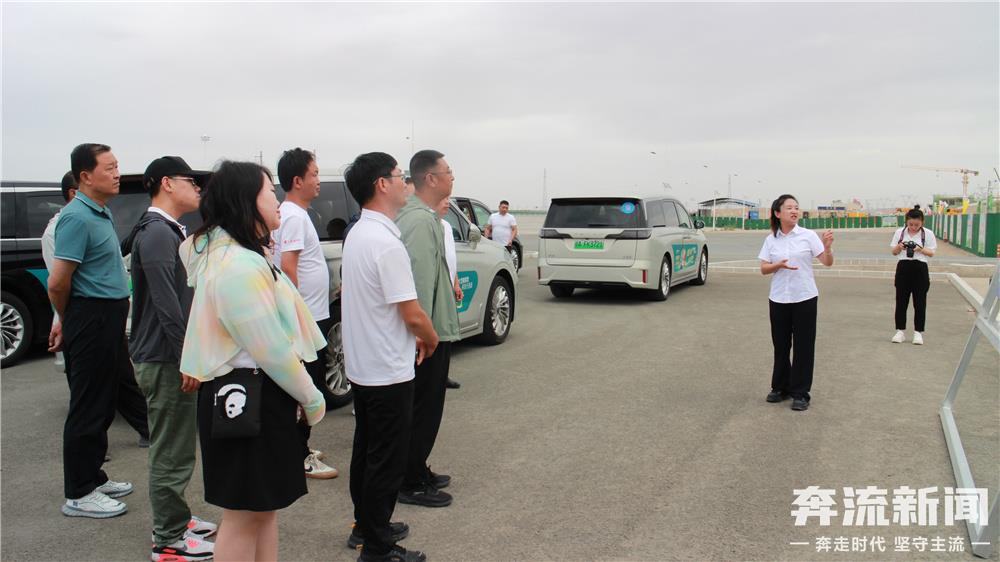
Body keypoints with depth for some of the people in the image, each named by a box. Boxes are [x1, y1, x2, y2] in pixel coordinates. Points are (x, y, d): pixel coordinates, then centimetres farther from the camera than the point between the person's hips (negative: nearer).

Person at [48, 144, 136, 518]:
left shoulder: (102, 213, 13)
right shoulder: (77, 217, -17)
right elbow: (58, 282, -20)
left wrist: (68, 320, 18)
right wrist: (69, 320, -2)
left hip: (108, 321, 9)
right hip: (90, 321, -9)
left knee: (103, 403, 17)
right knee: (88, 407, -2)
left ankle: (93, 478, 29)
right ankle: (79, 494, 9)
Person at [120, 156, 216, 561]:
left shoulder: (170, 231, 16)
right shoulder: (156, 233, -17)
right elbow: (166, 304, -23)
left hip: (171, 356, 11)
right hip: (165, 359, -11)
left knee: (175, 446, 20)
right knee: (171, 452, -1)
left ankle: (175, 519, 33)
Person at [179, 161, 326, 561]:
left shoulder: (230, 253, 12)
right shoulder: (240, 266, -22)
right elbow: (272, 349, -22)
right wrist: (311, 397, -10)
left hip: (255, 395, 11)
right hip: (250, 398, -11)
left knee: (263, 507, 20)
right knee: (243, 514, 3)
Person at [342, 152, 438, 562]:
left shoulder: (358, 233, 7)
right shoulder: (386, 242, -23)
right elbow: (412, 314, -22)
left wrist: (412, 338, 11)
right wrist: (431, 340, -2)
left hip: (362, 366, 10)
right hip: (388, 370, -10)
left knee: (366, 450, 20)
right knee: (387, 461, 2)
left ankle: (366, 527, 34)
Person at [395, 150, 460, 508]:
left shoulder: (421, 216, 14)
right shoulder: (421, 220, -20)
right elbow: (419, 280, -26)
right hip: (429, 331, -11)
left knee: (422, 406, 18)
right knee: (424, 407, -1)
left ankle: (417, 472, 30)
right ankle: (411, 484, 9)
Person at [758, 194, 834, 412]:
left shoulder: (808, 236, -4)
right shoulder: (771, 239, 4)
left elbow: (827, 262, -8)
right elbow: (763, 269, 3)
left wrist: (827, 247, -27)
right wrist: (779, 265, -17)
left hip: (804, 298, -2)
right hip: (779, 299, 2)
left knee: (803, 345, 2)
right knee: (780, 344, 10)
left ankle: (800, 393, 10)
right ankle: (780, 387, 25)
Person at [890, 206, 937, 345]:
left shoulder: (928, 234, -2)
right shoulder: (899, 232, 3)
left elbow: (931, 253, -1)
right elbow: (894, 252, 7)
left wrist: (920, 249, -19)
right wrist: (899, 247, -15)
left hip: (920, 268, -1)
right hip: (903, 267, 1)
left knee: (920, 302, 2)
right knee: (901, 300, 4)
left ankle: (918, 332, 10)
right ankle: (900, 331, 13)